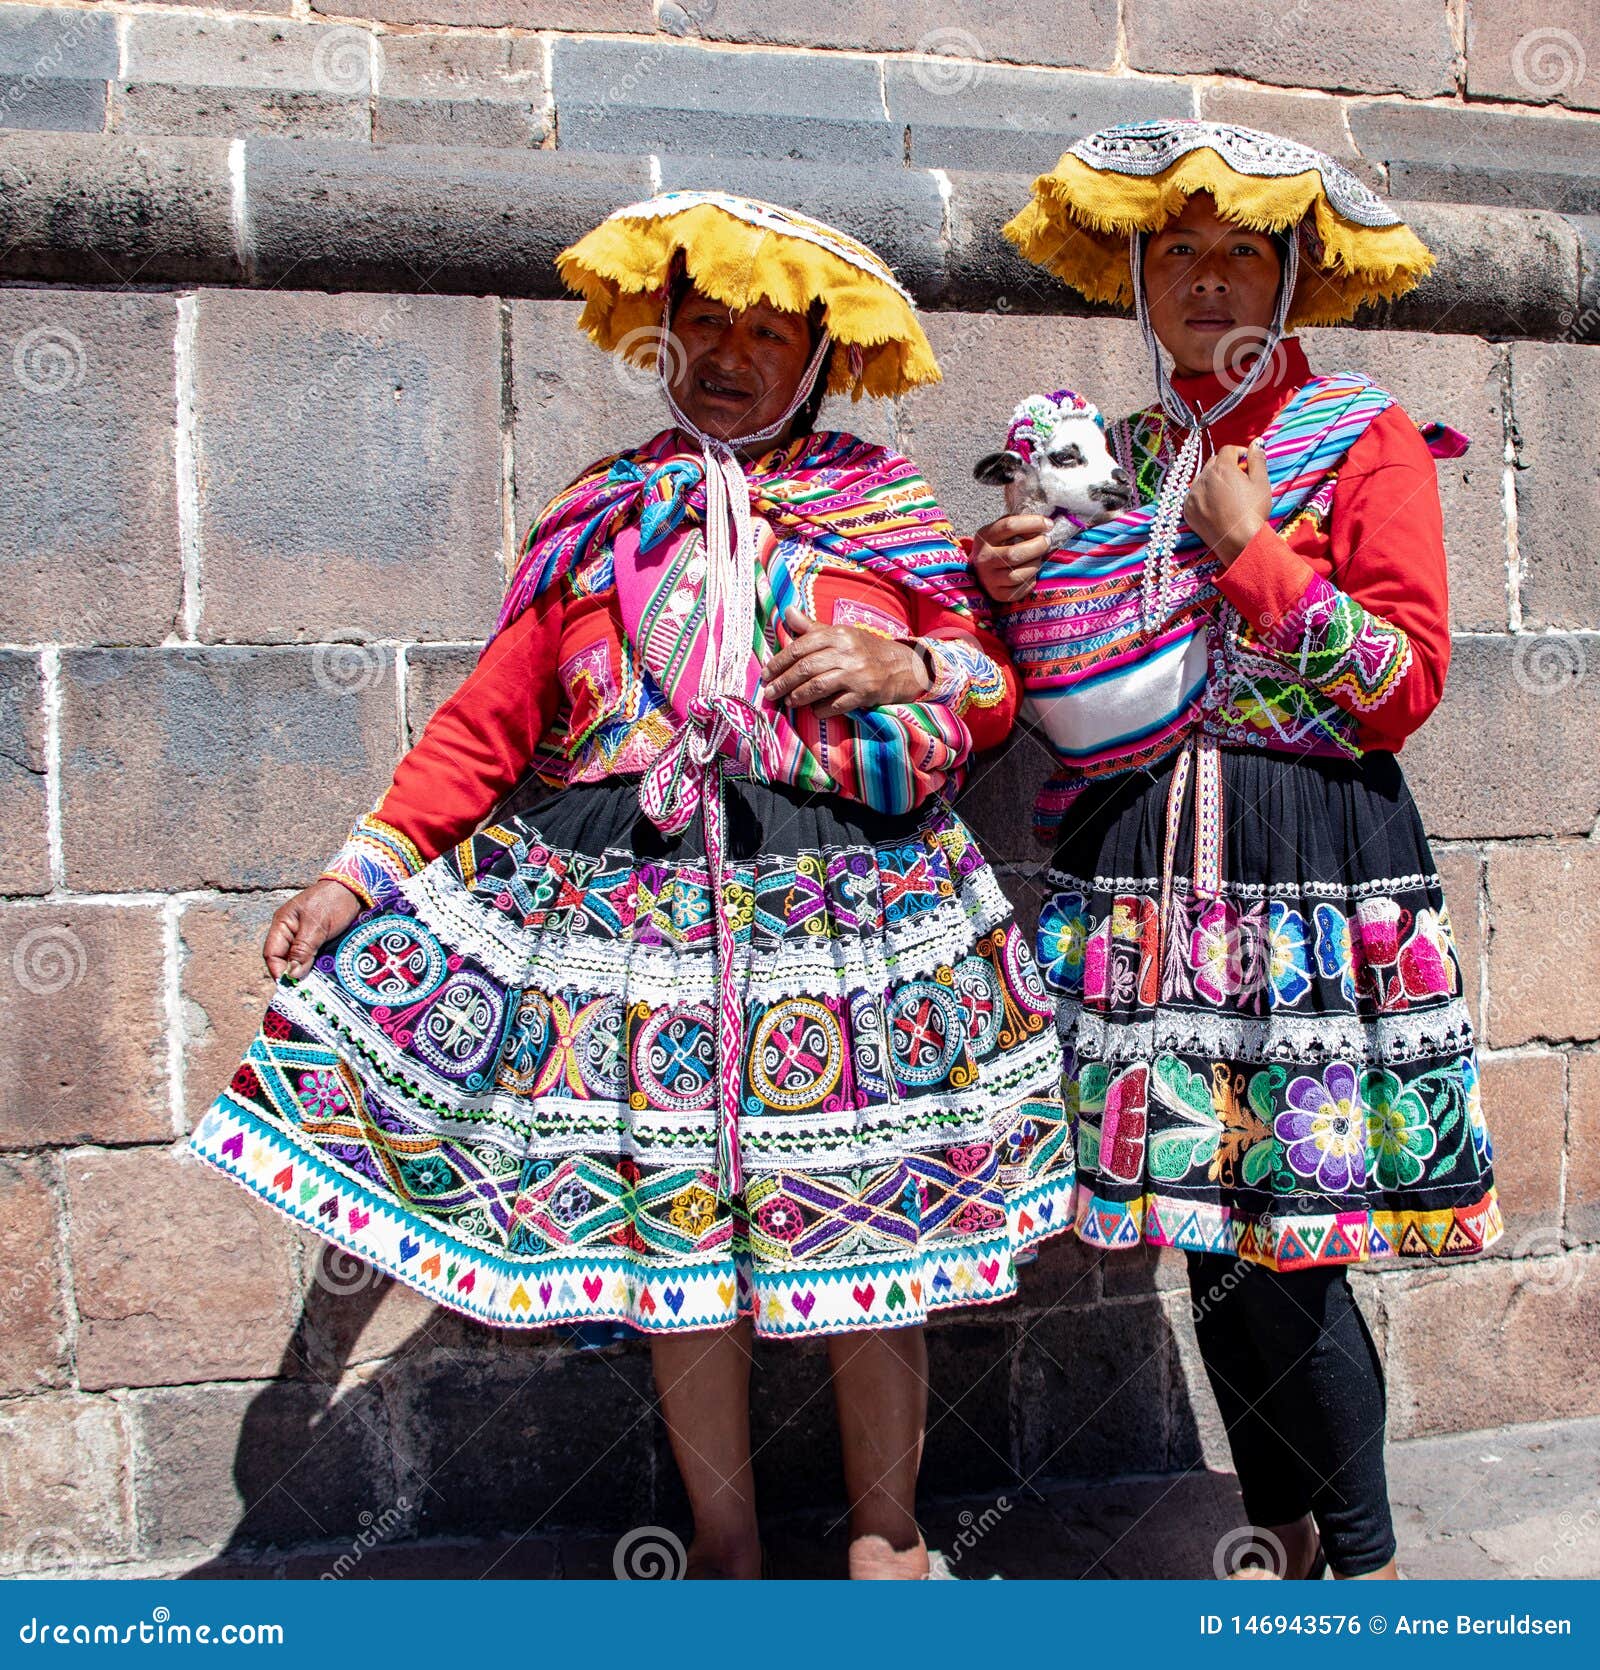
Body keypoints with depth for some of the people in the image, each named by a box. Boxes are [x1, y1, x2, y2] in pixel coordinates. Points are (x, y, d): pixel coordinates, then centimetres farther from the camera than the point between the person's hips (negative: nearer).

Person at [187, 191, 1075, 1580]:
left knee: (862, 1225, 3)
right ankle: (725, 1544, 25)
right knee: (672, 1228, 5)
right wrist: (362, 872, -1)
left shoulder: (888, 508, 9)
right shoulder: (604, 519, 11)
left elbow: (996, 683, 12)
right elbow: (492, 718, 7)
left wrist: (905, 667, -10)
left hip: (846, 907, 0)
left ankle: (886, 1538, 24)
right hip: (629, 912, 1)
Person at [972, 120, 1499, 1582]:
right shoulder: (1118, 455, 14)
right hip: (1148, 878, 5)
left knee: (1289, 1238, -5)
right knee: (1207, 1225, 10)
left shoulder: (1365, 441, 1)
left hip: (1313, 876, -4)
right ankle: (1283, 1530, 29)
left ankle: (1361, 1554, 17)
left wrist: (1251, 551, -10)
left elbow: (1409, 683, -7)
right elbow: (1076, 681, 19)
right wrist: (1010, 594, 0)